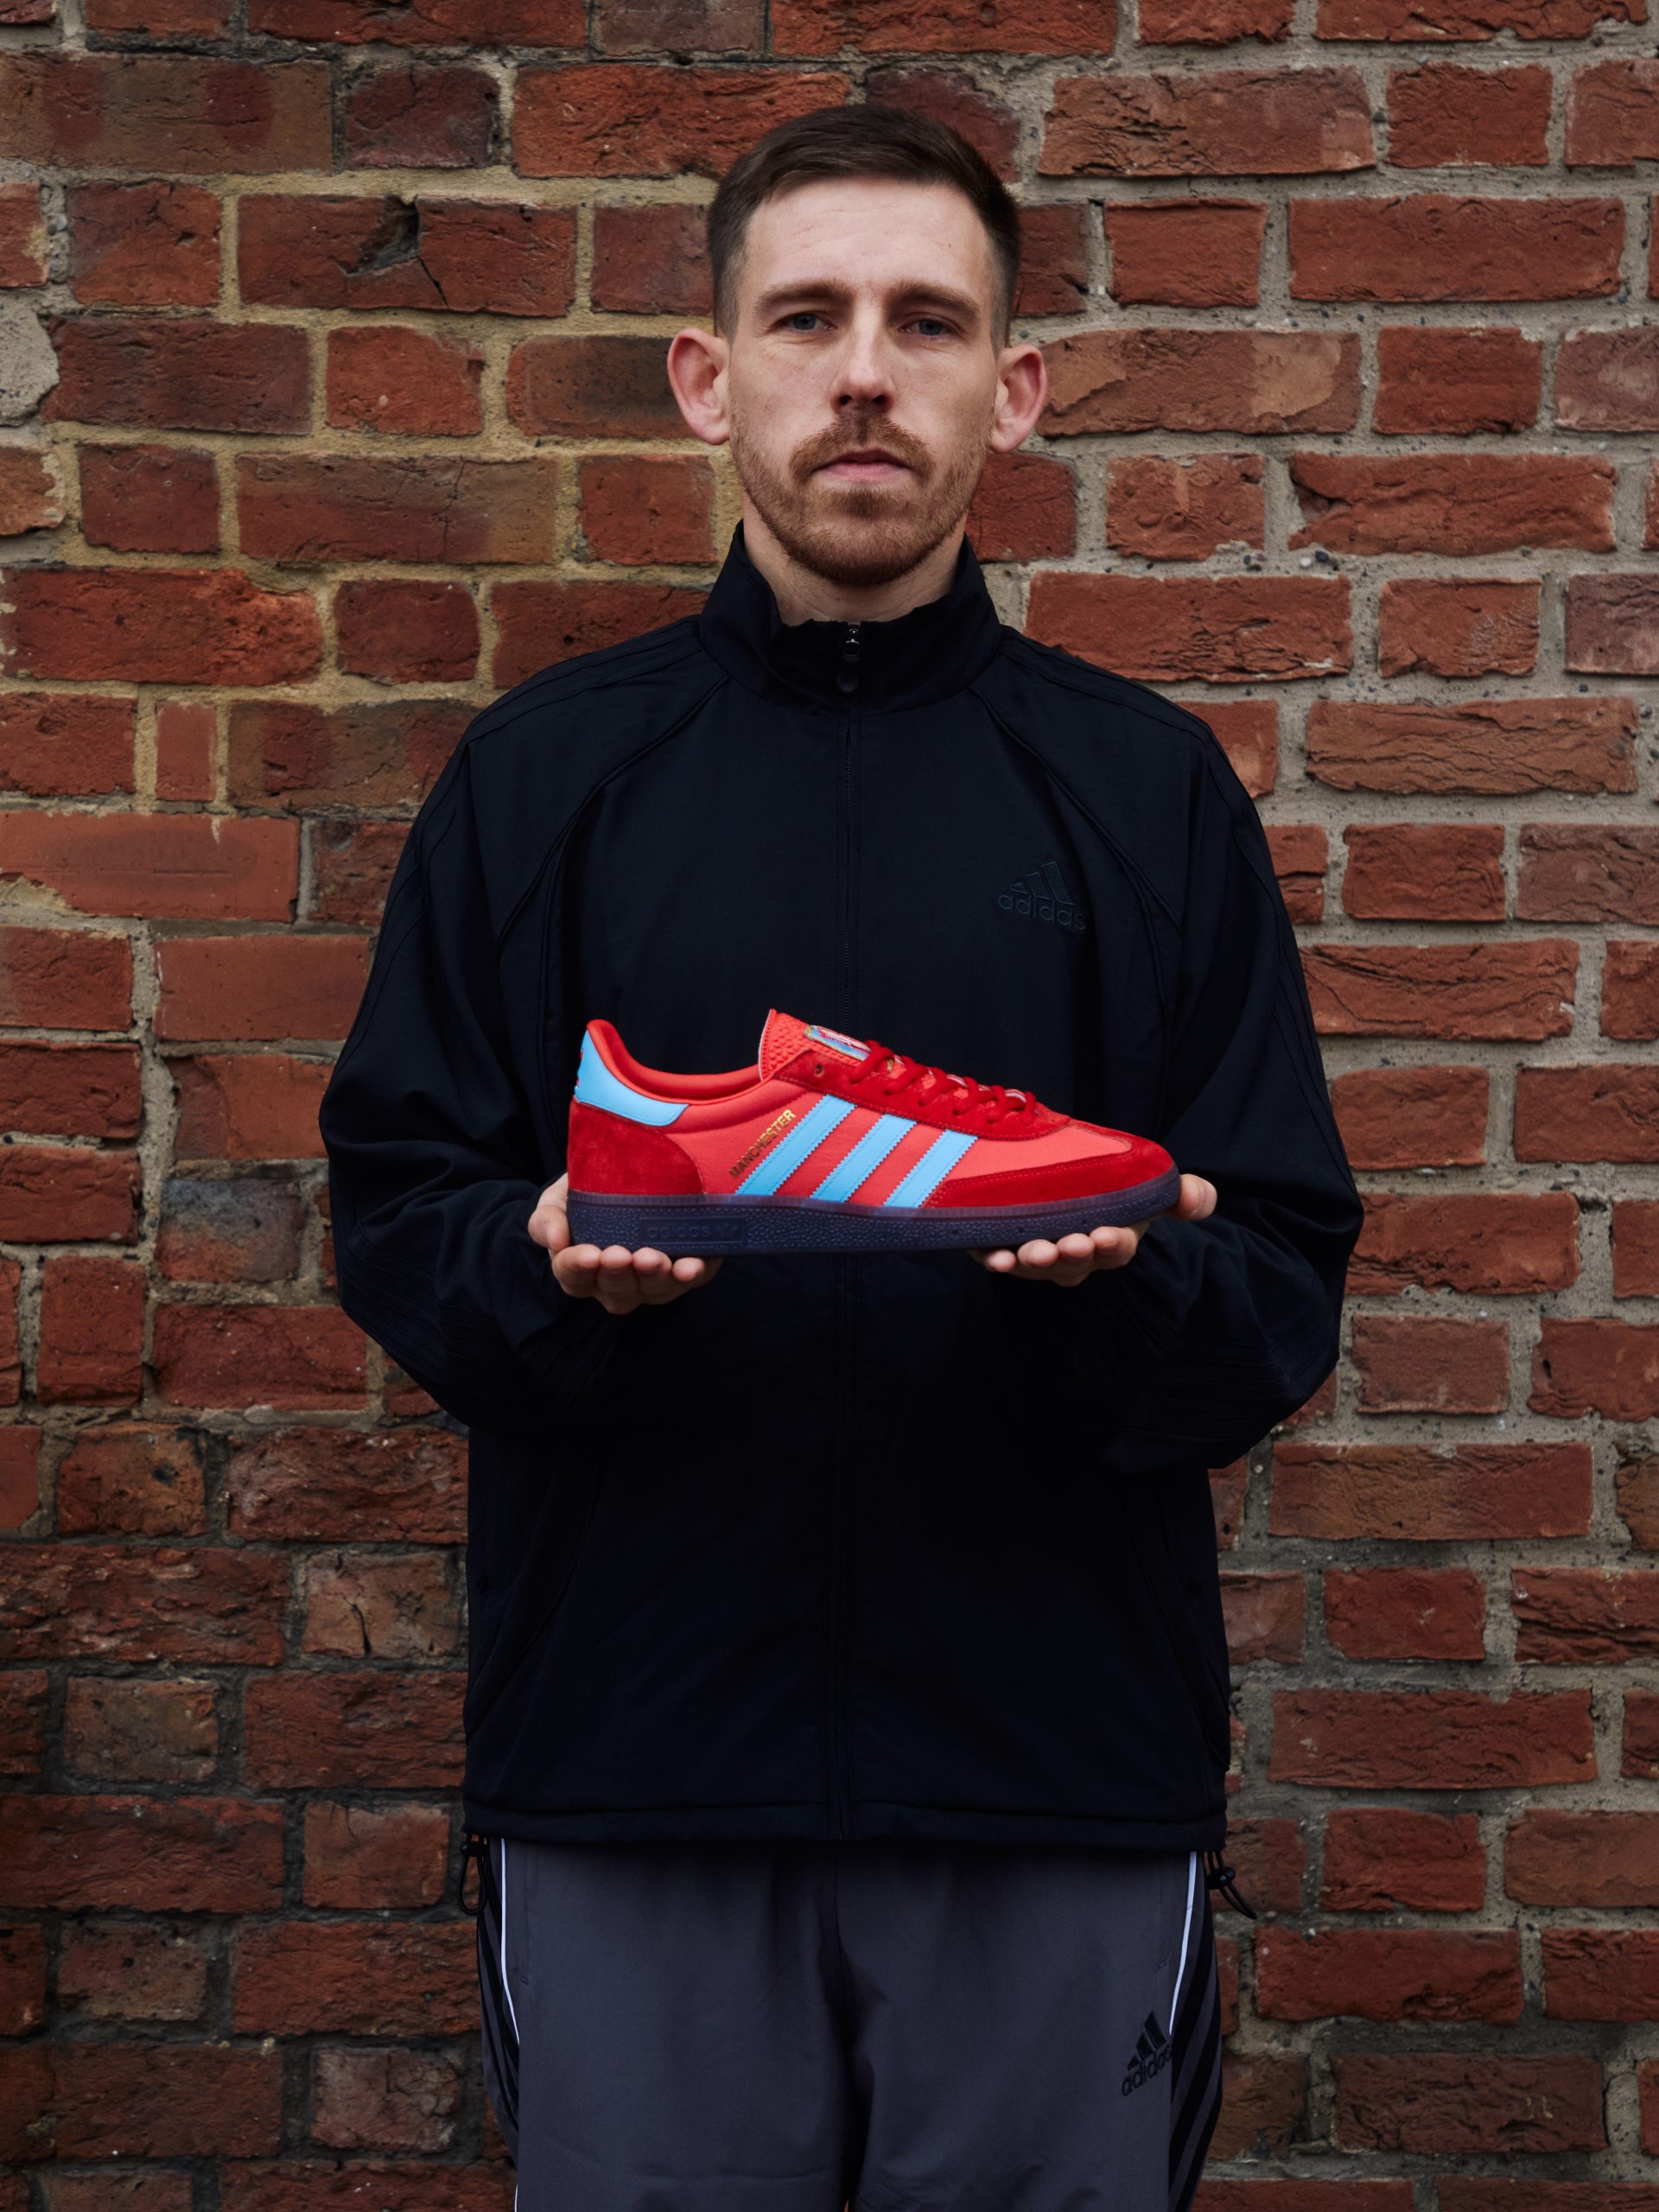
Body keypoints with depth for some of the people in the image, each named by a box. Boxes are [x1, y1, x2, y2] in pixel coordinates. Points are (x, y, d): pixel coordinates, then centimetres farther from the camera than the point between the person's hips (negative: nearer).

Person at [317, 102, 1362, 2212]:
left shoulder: (1149, 787, 6)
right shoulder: (543, 773, 7)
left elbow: (1286, 1301, 3)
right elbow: (391, 1217, 5)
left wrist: (1136, 1277, -19)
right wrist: (547, 1266, -17)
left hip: (1067, 1784, 0)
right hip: (622, 1758, 0)